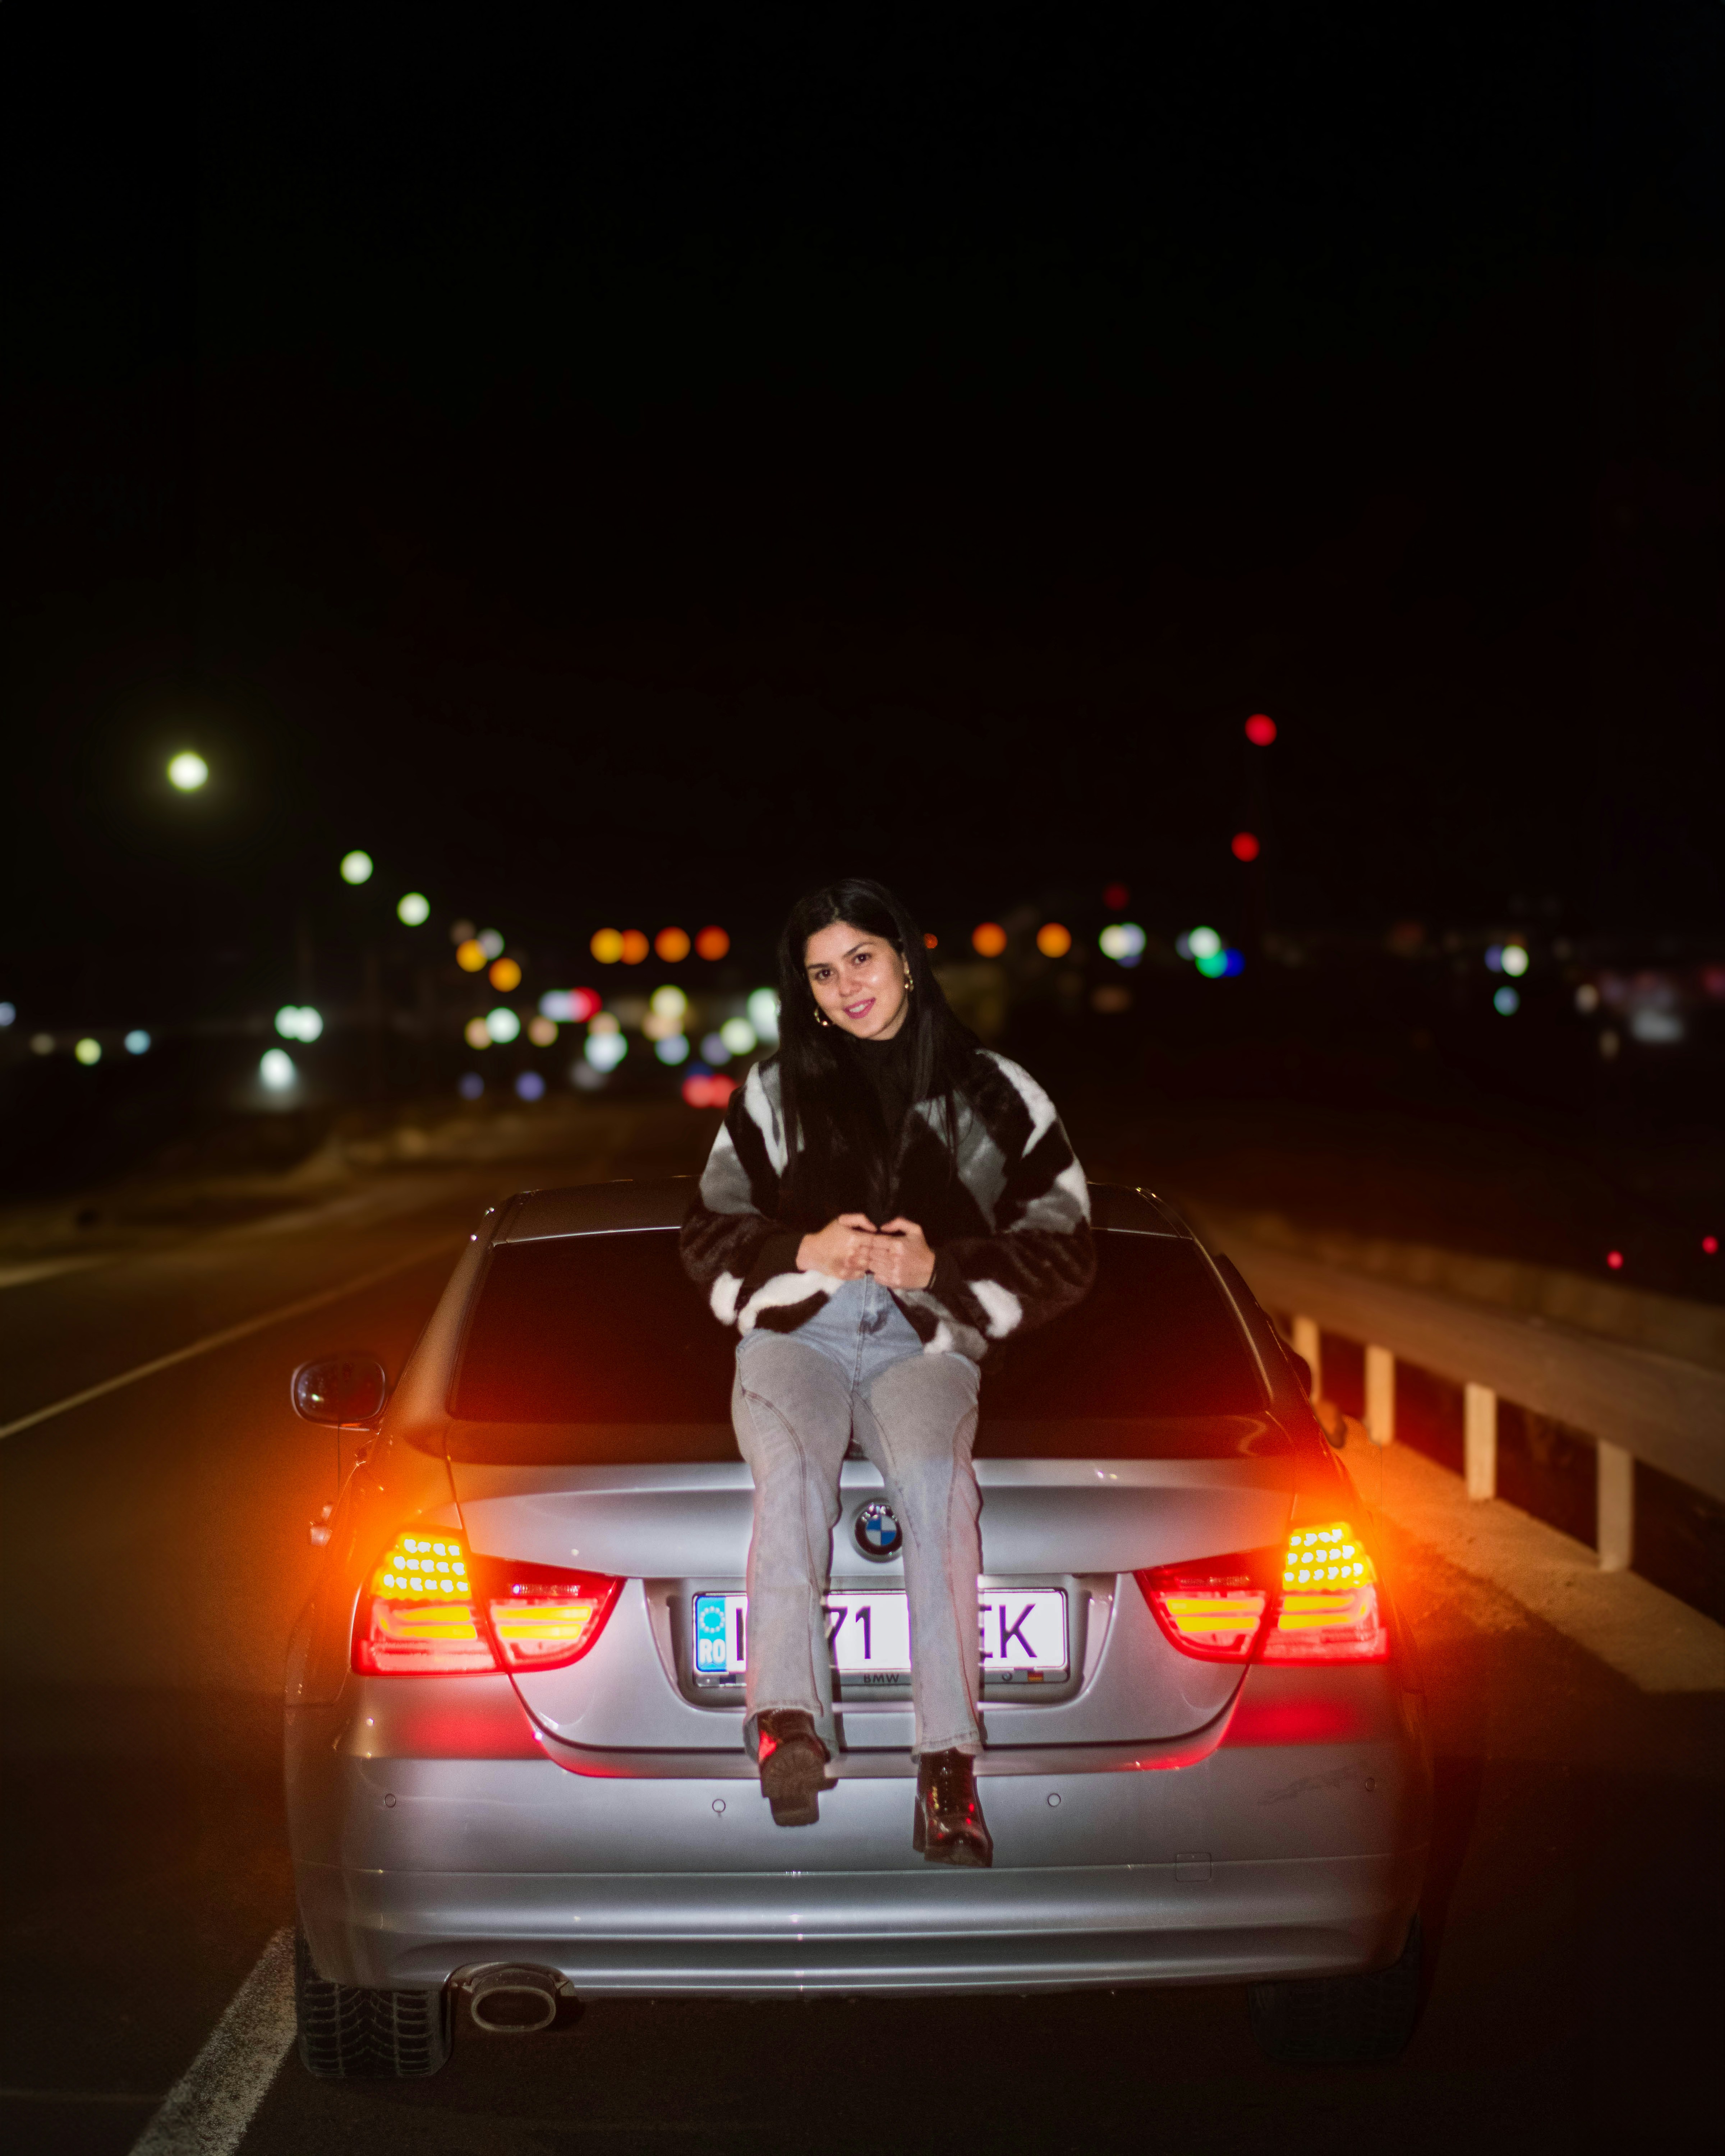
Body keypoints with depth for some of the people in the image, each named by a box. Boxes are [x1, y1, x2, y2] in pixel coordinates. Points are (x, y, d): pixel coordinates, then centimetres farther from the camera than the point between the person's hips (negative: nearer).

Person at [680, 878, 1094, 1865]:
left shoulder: (996, 1096, 16)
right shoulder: (773, 1094, 21)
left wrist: (940, 1266, -5)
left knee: (934, 1477, -35)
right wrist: (805, 1252, -3)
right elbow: (709, 1237, 18)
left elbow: (1064, 1254, 12)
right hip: (795, 1333, 1)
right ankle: (790, 1721, -52)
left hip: (925, 1344, -1)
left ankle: (950, 1767, -43)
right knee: (793, 1469, -34)